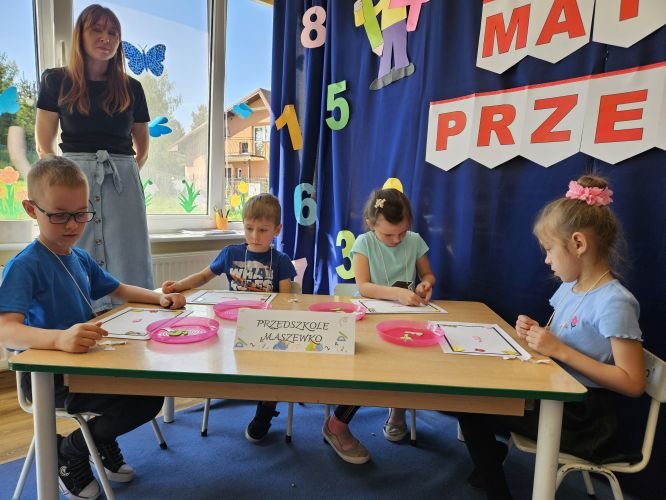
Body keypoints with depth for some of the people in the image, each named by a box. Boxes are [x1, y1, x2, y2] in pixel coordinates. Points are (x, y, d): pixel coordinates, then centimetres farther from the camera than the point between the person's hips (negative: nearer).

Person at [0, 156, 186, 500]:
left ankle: (103, 441, 24)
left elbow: (120, 290, 19)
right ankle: (68, 455, 7)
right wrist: (59, 338, -52)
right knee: (133, 403, -23)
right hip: (47, 378, -7)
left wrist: (159, 298, 0)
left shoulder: (80, 258, 7)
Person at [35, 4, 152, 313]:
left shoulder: (131, 88, 12)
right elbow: (44, 144, 9)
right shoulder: (57, 82, 8)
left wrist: (126, 171, 10)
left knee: (128, 262, -2)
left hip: (123, 181, 1)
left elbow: (142, 143, 19)